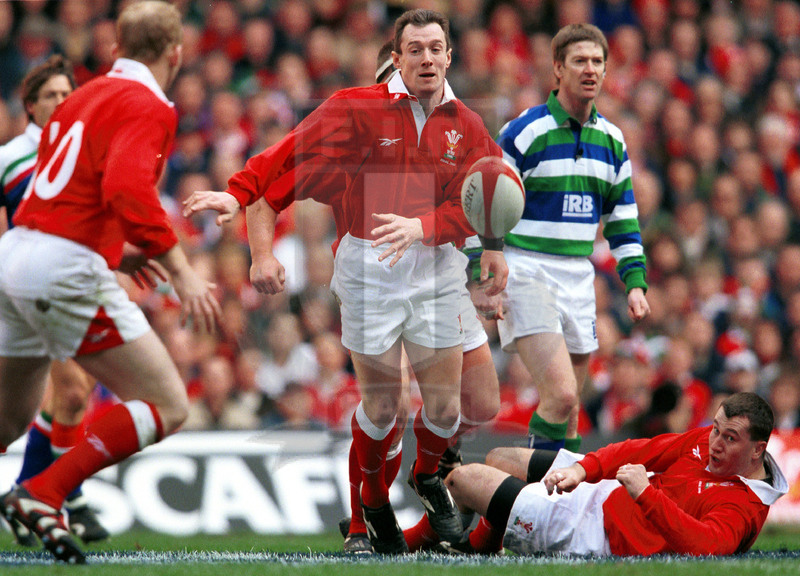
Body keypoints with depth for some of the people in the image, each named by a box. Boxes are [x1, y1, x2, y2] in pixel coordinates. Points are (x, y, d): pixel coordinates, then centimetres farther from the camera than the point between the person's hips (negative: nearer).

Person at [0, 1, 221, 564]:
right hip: (66, 270, -9)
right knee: (167, 407, -5)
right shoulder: (146, 106, -9)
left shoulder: (87, 96, 18)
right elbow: (128, 187, -25)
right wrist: (182, 272, -24)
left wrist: (116, 251, 27)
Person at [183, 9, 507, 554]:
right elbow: (296, 153, -11)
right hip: (368, 270, -3)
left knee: (445, 408, 3)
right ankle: (374, 501, 27)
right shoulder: (358, 108, -3)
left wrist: (418, 227, -21)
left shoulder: (466, 126, 4)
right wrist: (240, 194, -23)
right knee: (381, 406, 0)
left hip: (436, 270, 3)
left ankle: (428, 475, 37)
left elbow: (471, 206, -3)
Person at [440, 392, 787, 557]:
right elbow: (643, 450, 4)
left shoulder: (745, 505, -25)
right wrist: (581, 469, -11)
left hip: (597, 534, -9)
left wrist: (647, 494, -41)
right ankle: (481, 544, 47)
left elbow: (703, 544, -43)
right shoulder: (708, 439, 0)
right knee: (500, 460, 23)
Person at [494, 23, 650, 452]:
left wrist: (635, 282, 9)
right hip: (526, 275, -6)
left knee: (567, 409, 8)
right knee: (561, 396, -20)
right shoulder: (523, 132, -8)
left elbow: (623, 219, 19)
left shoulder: (611, 139, 11)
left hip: (578, 279, 6)